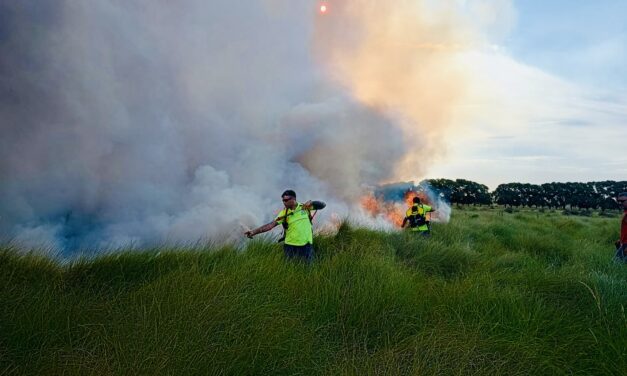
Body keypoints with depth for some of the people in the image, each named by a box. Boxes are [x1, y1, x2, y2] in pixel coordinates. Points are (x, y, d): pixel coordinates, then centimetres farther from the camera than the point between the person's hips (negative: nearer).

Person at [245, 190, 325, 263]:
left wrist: (311, 203, -20)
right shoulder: (284, 213, -2)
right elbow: (271, 225, -9)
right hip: (290, 246, 0)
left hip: (306, 246, 0)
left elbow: (322, 205, 0)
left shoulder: (305, 207, -1)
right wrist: (254, 231, -20)